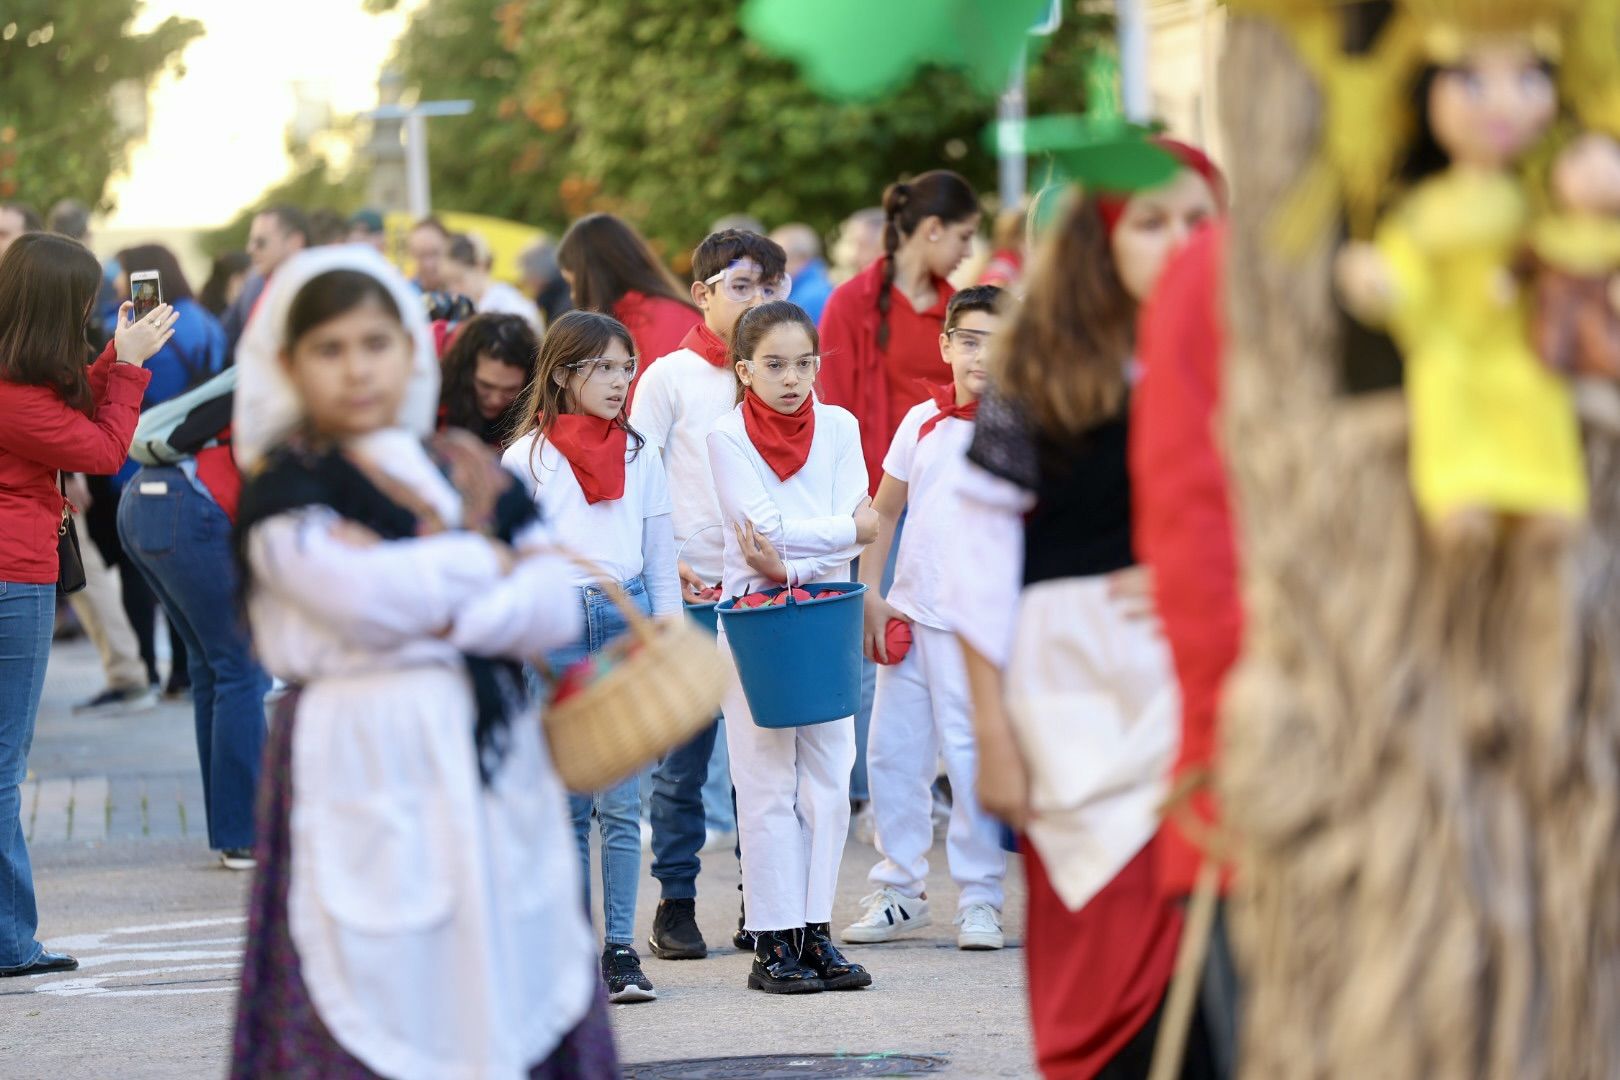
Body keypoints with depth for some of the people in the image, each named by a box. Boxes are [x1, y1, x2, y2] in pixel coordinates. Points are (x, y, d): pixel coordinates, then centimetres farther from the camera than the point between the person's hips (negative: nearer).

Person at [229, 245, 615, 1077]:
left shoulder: (471, 472, 14)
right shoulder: (284, 487, 0)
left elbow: (554, 610, 2)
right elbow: (368, 596, -17)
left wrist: (447, 613, -14)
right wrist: (484, 558, -2)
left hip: (491, 758, 4)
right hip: (362, 760, -4)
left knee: (506, 972, 1)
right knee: (381, 977, -8)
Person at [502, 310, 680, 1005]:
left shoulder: (639, 457, 10)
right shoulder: (527, 457, 2)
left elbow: (660, 557, 13)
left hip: (626, 619, 2)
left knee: (620, 801, -3)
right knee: (567, 802, 2)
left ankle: (620, 950, -1)